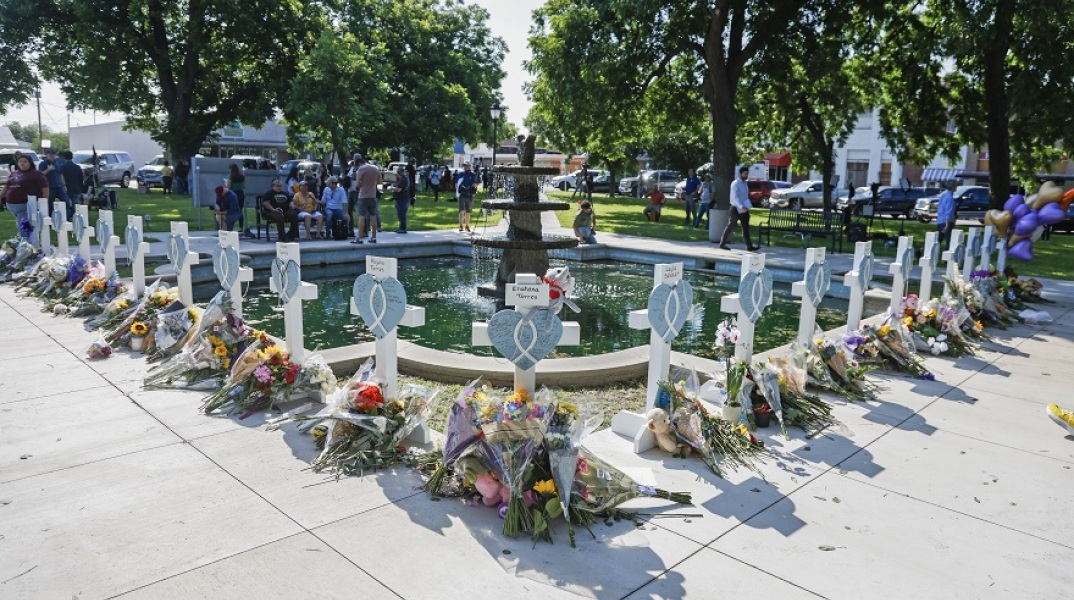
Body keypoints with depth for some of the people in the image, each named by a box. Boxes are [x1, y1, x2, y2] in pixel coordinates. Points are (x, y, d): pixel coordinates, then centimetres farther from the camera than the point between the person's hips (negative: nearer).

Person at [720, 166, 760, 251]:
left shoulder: (745, 184, 14)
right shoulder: (735, 183, -12)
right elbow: (735, 197, -22)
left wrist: (747, 206, 8)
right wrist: (741, 207, -33)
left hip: (744, 209, 7)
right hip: (736, 208, -7)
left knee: (746, 228, 4)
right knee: (730, 227, 1)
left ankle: (749, 246, 3)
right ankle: (722, 244, 12)